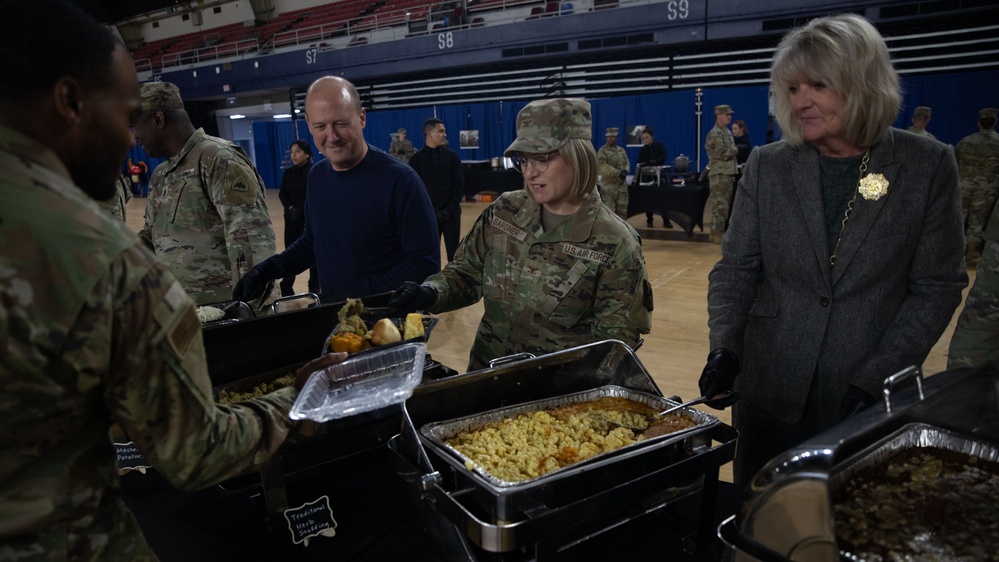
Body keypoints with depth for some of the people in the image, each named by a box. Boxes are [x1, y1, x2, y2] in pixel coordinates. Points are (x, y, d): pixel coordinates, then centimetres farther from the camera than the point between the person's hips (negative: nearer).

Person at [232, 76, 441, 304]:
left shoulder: (399, 179, -19)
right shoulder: (317, 176, 3)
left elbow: (425, 263, -21)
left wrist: (362, 293, -24)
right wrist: (270, 269, 1)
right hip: (332, 311, 6)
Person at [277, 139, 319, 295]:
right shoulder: (288, 173, 10)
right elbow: (282, 194, 7)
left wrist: (301, 210, -18)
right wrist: (290, 208, -11)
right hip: (291, 218, 5)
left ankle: (314, 287, 15)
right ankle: (286, 287, 14)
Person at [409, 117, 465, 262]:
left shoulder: (452, 156, 4)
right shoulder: (417, 159, -1)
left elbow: (459, 185, 2)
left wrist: (449, 210, -9)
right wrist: (433, 212, -11)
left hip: (452, 214, 2)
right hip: (429, 216, -1)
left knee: (454, 254, 6)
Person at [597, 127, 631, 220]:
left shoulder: (621, 150, 14)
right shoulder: (602, 151, -5)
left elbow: (627, 163, 14)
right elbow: (603, 166, -15)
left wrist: (625, 171, -10)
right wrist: (618, 173, -19)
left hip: (622, 184, 6)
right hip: (609, 184, -6)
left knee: (622, 209, 8)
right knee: (609, 210, -5)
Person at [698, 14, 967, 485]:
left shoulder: (928, 166, -3)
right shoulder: (767, 166, 1)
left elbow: (937, 286, -3)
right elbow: (735, 270, 2)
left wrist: (877, 377, -12)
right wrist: (724, 348, -13)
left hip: (871, 404, -1)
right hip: (771, 393, 2)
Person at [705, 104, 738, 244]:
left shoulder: (727, 132, 18)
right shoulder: (715, 134, -12)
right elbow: (723, 153, -20)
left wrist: (733, 173, 15)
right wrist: (736, 150, -2)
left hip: (727, 174, 10)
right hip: (719, 175, -10)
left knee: (725, 205, 12)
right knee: (719, 205, -8)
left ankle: (717, 231, 18)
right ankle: (718, 234, -5)